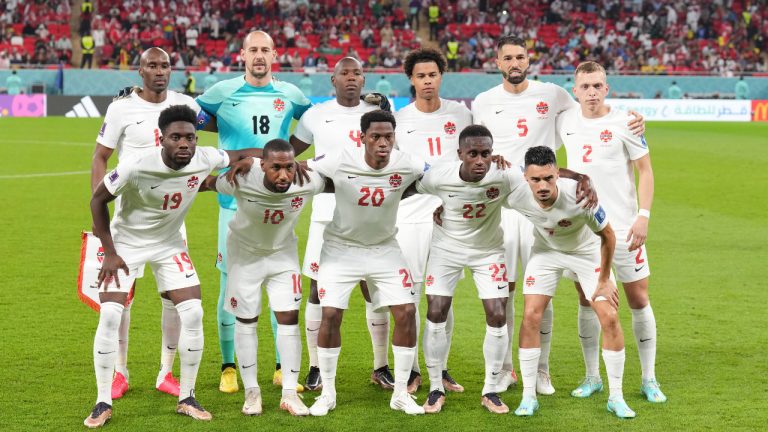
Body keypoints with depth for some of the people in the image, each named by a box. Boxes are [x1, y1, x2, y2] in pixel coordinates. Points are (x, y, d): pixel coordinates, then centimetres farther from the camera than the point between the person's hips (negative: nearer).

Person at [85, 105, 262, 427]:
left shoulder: (204, 159, -21)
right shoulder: (137, 167, -31)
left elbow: (239, 156, 0)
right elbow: (98, 199, -16)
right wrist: (110, 253, -15)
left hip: (169, 244, 4)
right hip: (126, 243, -3)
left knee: (193, 314, -7)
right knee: (109, 316, -13)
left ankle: (186, 398, 9)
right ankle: (103, 404, 1)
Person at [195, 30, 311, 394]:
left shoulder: (289, 95, 6)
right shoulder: (223, 92, -2)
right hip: (236, 203, -2)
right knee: (230, 284, 0)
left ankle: (283, 368, 15)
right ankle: (228, 367, 12)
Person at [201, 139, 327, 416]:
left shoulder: (309, 183, -30)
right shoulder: (242, 180, -35)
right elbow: (210, 183, -13)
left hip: (283, 253, 2)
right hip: (245, 253, -1)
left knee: (289, 318, -2)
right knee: (246, 320, 5)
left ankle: (289, 393, 6)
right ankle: (251, 391, 17)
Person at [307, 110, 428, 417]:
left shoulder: (406, 166, -17)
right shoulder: (340, 163, -23)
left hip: (384, 249, 2)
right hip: (341, 248, -2)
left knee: (406, 313, -7)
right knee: (331, 315, -10)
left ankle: (401, 394, 9)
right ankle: (327, 393, 9)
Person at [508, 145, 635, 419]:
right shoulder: (516, 196, -31)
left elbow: (607, 236, -20)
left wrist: (604, 280, -12)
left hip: (587, 251, -1)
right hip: (546, 251, 2)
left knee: (609, 318, -9)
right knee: (531, 315, -12)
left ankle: (616, 397, 6)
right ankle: (528, 396, 0)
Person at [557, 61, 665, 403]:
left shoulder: (624, 123, -6)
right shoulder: (565, 122, 3)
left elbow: (645, 170, -3)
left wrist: (643, 215, -13)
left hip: (622, 226, -3)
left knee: (638, 300, 0)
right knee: (587, 301, 7)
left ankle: (649, 379, 10)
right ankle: (592, 377, 18)